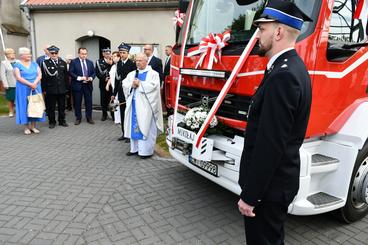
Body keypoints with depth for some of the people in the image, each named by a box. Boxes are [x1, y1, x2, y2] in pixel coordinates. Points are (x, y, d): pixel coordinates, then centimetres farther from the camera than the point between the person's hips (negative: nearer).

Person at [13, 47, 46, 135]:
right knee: (25, 106, 0)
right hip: (23, 89, -3)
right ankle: (27, 127, 7)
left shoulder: (34, 64, 11)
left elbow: (39, 75, 2)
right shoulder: (17, 65, -1)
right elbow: (18, 78, -11)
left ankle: (33, 126, 11)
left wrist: (35, 83, -15)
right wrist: (30, 84, -18)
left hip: (35, 88, 4)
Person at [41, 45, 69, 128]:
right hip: (50, 89, -3)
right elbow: (43, 77, -3)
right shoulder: (45, 63, -2)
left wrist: (67, 87, 5)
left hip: (62, 89, 3)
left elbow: (66, 76, 9)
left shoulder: (63, 63, 8)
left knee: (62, 106, 10)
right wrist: (44, 89, -6)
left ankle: (62, 121, 22)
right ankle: (52, 122, 16)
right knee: (51, 107, 5)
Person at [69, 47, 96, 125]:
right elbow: (71, 72, -8)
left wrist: (91, 78, -10)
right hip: (77, 85, -3)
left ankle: (89, 118, 17)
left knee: (89, 102, 6)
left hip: (88, 85, 3)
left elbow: (93, 73, 11)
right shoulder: (73, 62, -1)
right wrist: (79, 78, -19)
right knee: (77, 103, 4)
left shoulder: (90, 62, 12)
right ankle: (78, 118, 16)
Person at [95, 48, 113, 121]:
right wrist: (104, 78, -12)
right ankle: (104, 114, 19)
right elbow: (98, 73, -1)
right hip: (103, 84, 1)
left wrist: (111, 64, -14)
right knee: (103, 100, 6)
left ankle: (113, 114, 11)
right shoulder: (99, 62, 5)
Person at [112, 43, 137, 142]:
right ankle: (124, 133, 23)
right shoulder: (118, 64, 9)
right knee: (122, 114, 11)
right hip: (121, 92, 6)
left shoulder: (132, 64, -9)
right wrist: (114, 93, 12)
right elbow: (117, 79, 12)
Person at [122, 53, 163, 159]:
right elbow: (124, 84, 10)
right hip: (134, 104, 6)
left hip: (146, 105, -6)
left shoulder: (153, 73, -1)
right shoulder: (132, 74, 17)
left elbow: (153, 86, -15)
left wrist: (140, 84, -11)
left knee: (146, 127, -3)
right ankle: (135, 148, 20)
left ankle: (146, 150, 3)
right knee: (134, 126, 10)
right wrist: (132, 85, -10)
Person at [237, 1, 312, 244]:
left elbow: (270, 145, -27)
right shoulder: (293, 67, 7)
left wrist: (250, 195, -19)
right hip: (279, 179, 9)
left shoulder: (282, 76, -25)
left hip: (269, 186, -9)